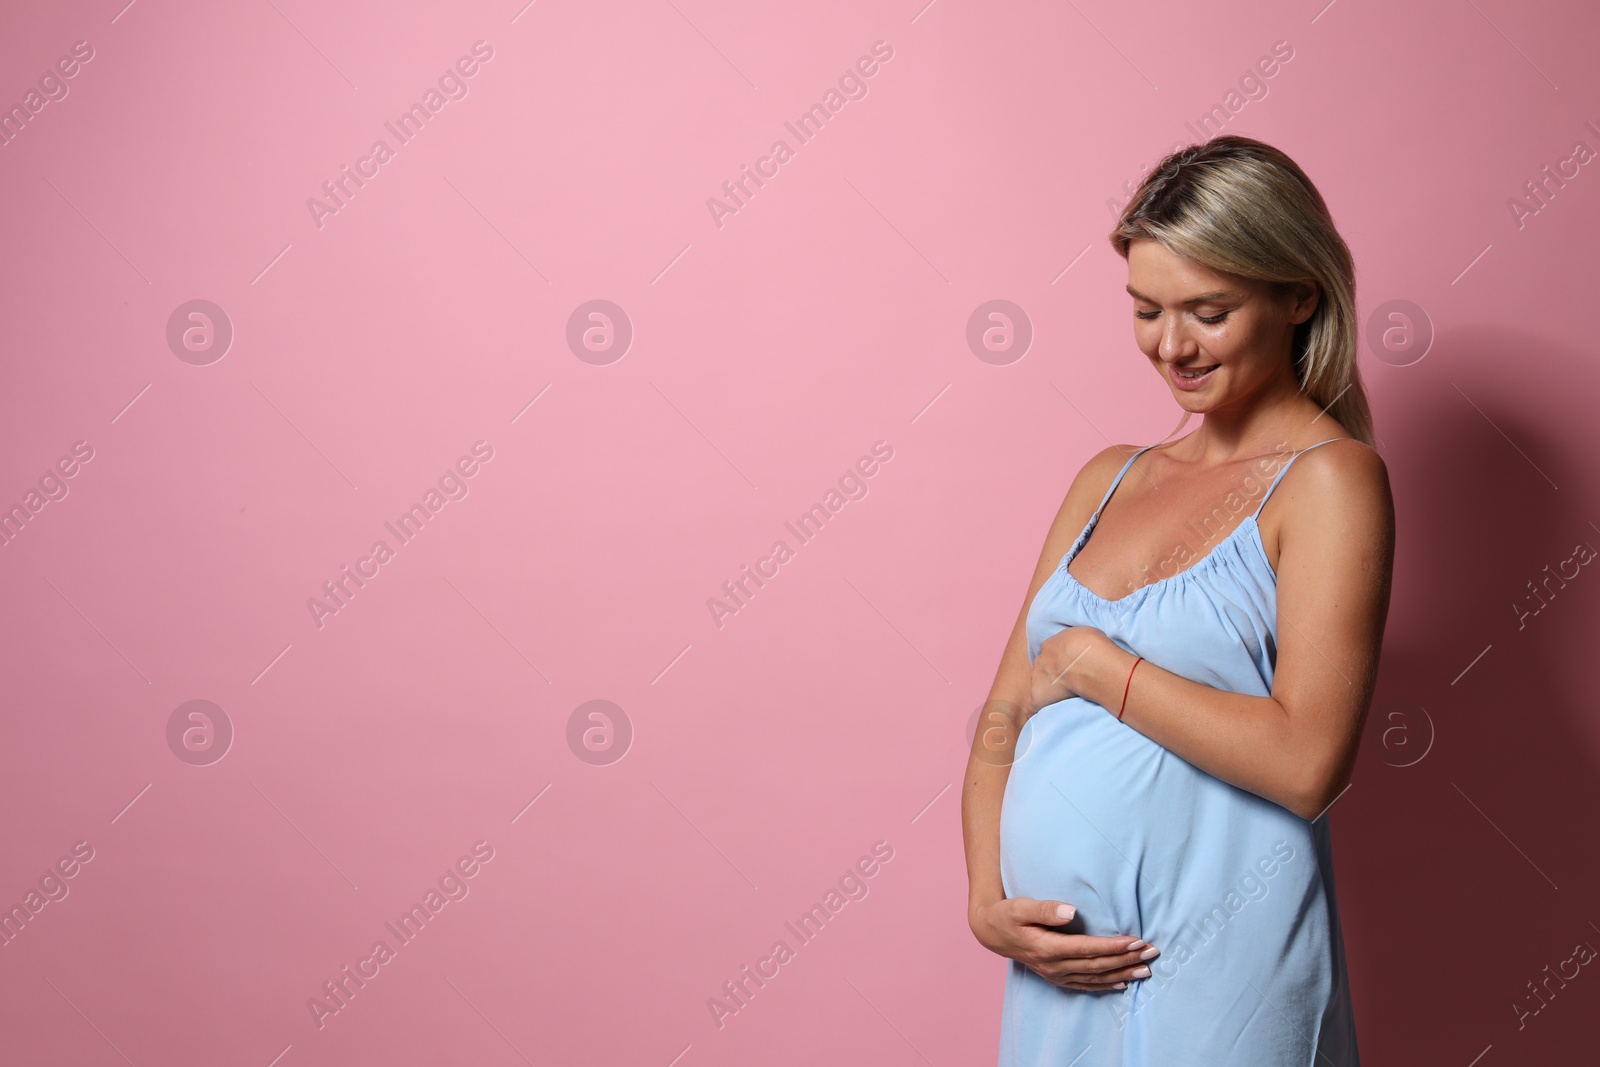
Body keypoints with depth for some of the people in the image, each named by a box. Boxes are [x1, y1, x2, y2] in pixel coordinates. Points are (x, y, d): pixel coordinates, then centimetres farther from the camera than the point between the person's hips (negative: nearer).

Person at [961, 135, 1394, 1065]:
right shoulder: (1107, 479, 10)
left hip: (1216, 971, -5)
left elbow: (1306, 762, -19)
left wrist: (1092, 663, -11)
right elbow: (1004, 720, 10)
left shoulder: (1330, 478, -8)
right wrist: (986, 901, -4)